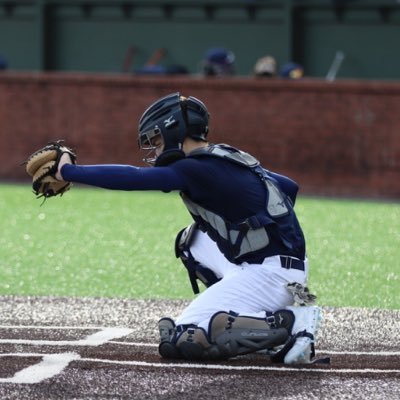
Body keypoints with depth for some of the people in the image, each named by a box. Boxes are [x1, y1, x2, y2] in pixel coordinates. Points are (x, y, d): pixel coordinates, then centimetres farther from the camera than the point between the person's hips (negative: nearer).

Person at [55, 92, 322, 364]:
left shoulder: (195, 170, -10)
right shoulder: (232, 160, 17)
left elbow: (132, 178, -13)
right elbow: (290, 187, 25)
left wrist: (68, 172, -6)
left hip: (271, 274, -9)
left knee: (178, 341, -9)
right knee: (192, 240, 23)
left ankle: (289, 324, -15)